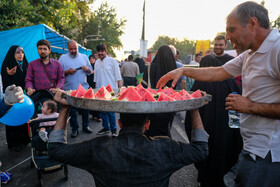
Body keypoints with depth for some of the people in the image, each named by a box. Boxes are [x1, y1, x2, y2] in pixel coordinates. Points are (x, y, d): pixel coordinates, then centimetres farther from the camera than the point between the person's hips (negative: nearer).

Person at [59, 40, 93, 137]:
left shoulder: (84, 57, 11)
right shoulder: (63, 58, 4)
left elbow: (90, 71, 14)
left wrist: (87, 69, -8)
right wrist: (67, 72, -17)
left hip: (84, 88, 2)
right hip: (70, 89, -2)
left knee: (85, 108, 8)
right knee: (72, 110, 5)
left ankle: (85, 126, 24)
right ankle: (74, 128, 18)